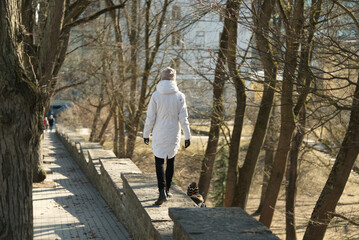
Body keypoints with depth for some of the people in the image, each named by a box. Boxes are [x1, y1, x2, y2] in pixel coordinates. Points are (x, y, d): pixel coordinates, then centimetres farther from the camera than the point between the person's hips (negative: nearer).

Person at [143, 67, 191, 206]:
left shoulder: (156, 95, -9)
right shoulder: (179, 96, -5)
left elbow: (150, 118, -7)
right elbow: (183, 118, -5)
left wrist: (146, 134, 5)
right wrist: (187, 136, 2)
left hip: (159, 135, -2)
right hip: (174, 135, 2)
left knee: (159, 162, 2)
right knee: (171, 161, 17)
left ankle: (162, 191, -14)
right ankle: (167, 190, 25)